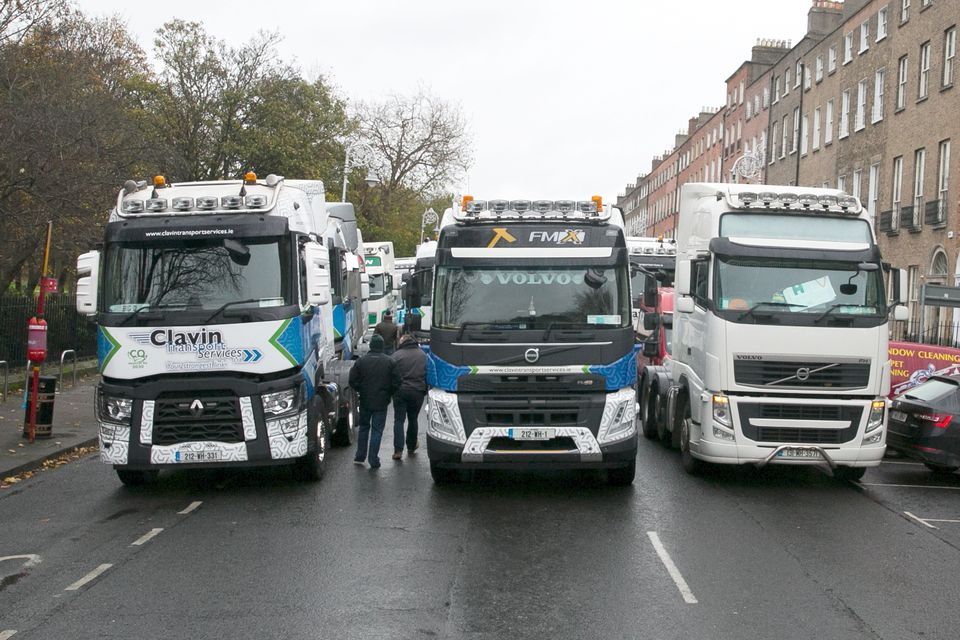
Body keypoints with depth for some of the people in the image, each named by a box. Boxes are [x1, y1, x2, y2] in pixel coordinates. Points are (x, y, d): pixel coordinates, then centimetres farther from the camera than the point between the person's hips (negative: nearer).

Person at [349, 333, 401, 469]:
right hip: (381, 402, -2)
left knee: (363, 427, 18)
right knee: (377, 430, 2)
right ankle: (373, 460, 0)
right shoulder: (390, 362, -6)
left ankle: (360, 456, 23)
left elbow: (353, 381, -4)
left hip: (365, 401, 2)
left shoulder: (361, 361, -4)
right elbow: (396, 383, -6)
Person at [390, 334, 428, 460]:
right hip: (417, 391, 3)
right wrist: (425, 390, 18)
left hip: (400, 391, -2)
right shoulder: (423, 355, 7)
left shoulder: (396, 355, -4)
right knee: (413, 419, 17)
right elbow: (429, 374, 11)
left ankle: (398, 449, -9)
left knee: (399, 420, 1)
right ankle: (411, 447, 27)